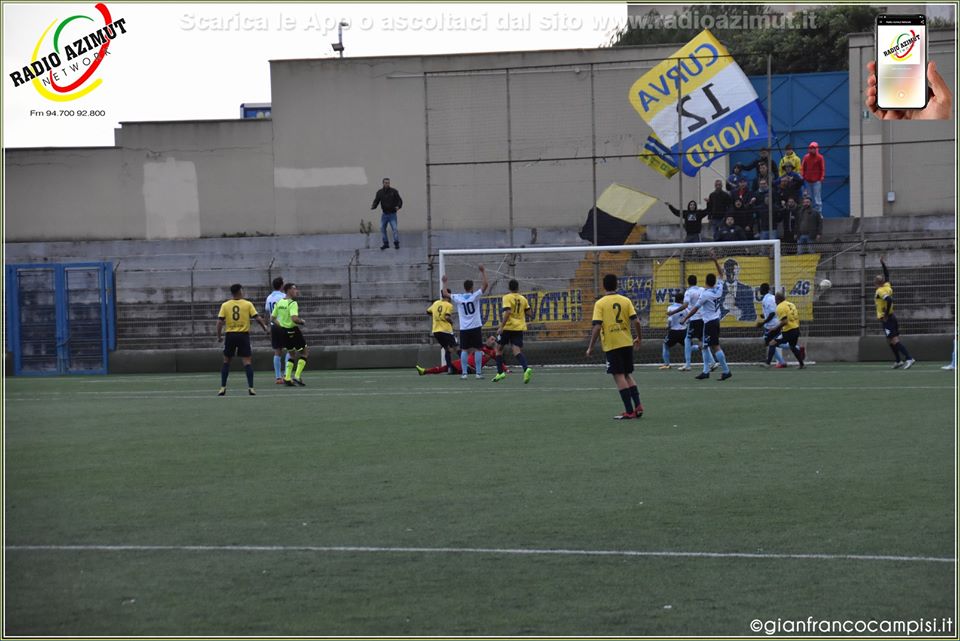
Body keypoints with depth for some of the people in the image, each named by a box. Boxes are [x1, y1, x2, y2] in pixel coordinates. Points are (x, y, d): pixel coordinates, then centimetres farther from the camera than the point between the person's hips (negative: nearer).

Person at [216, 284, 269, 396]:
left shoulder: (225, 305, 1)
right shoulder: (248, 304, -2)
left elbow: (219, 322, -4)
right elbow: (257, 318, -6)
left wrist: (219, 336, 6)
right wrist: (265, 328, 8)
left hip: (230, 335, 1)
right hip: (243, 335, -1)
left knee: (226, 361, 12)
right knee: (247, 361, 0)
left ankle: (223, 388, 10)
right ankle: (251, 388, -7)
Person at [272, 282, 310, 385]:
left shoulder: (279, 302, 5)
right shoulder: (292, 303, -18)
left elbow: (273, 317, 9)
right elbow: (294, 318, -31)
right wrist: (302, 322, -12)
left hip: (283, 330, 7)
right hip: (293, 330, -7)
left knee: (292, 354, 22)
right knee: (304, 352, 8)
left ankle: (287, 378, 12)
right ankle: (297, 376, -1)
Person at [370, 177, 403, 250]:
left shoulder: (394, 191, -5)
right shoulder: (379, 192, 3)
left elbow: (400, 200, -4)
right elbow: (376, 201, 4)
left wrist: (398, 206, -24)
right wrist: (373, 206, -18)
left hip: (392, 214, -3)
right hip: (384, 214, 3)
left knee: (394, 228, -12)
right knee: (382, 228, 0)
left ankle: (396, 243, -3)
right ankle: (385, 243, 10)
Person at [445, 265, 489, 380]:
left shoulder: (458, 298, 0)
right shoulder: (475, 296, -6)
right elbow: (485, 284, -7)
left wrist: (444, 283, 29)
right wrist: (483, 272, -1)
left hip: (464, 328, 2)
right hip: (475, 327, -2)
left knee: (464, 350, 4)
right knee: (477, 349, 1)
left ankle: (464, 373, -2)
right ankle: (479, 372, -3)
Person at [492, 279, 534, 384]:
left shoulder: (507, 298, -7)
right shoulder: (523, 299, 8)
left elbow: (507, 312, -19)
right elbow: (530, 314, 9)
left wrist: (501, 327, -19)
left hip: (508, 327, -4)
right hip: (519, 328, 4)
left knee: (499, 348, 15)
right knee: (517, 350, -4)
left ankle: (500, 372, 14)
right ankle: (526, 369, -30)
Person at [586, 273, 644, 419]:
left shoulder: (600, 304, -7)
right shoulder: (626, 301, 2)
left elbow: (597, 326, -14)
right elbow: (636, 321, -3)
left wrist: (591, 347, -6)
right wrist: (639, 338, 14)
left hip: (611, 345, -4)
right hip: (627, 343, 4)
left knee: (619, 376, 0)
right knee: (628, 375, 17)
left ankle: (629, 411, -2)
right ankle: (637, 405, 7)